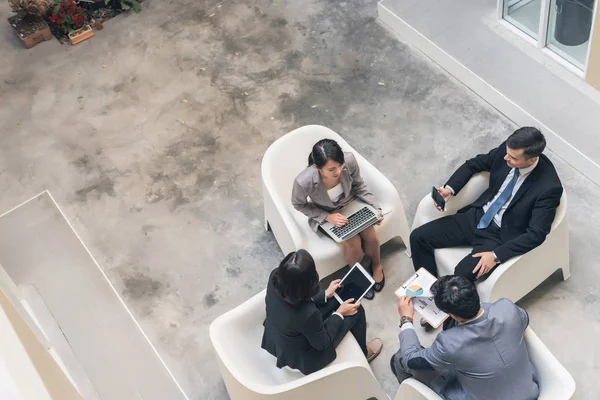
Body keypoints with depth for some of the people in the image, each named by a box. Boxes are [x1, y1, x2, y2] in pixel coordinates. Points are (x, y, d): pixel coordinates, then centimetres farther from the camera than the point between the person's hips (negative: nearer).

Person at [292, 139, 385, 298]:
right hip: (325, 214, -2)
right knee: (353, 244, -17)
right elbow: (298, 204, -14)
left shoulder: (349, 160, -32)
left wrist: (375, 207, -17)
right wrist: (327, 217, -22)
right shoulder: (304, 182, -39)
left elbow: (359, 186, -9)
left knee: (371, 237, -11)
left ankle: (377, 266, 25)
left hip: (350, 203, 3)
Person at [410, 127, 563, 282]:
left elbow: (536, 234, -23)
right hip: (477, 217, 6)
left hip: (501, 236, -6)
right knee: (418, 237, -5)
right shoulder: (506, 150, -9)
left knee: (462, 275, -28)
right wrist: (449, 188, -8)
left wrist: (496, 255, -29)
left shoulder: (549, 187, -24)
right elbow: (473, 164, 8)